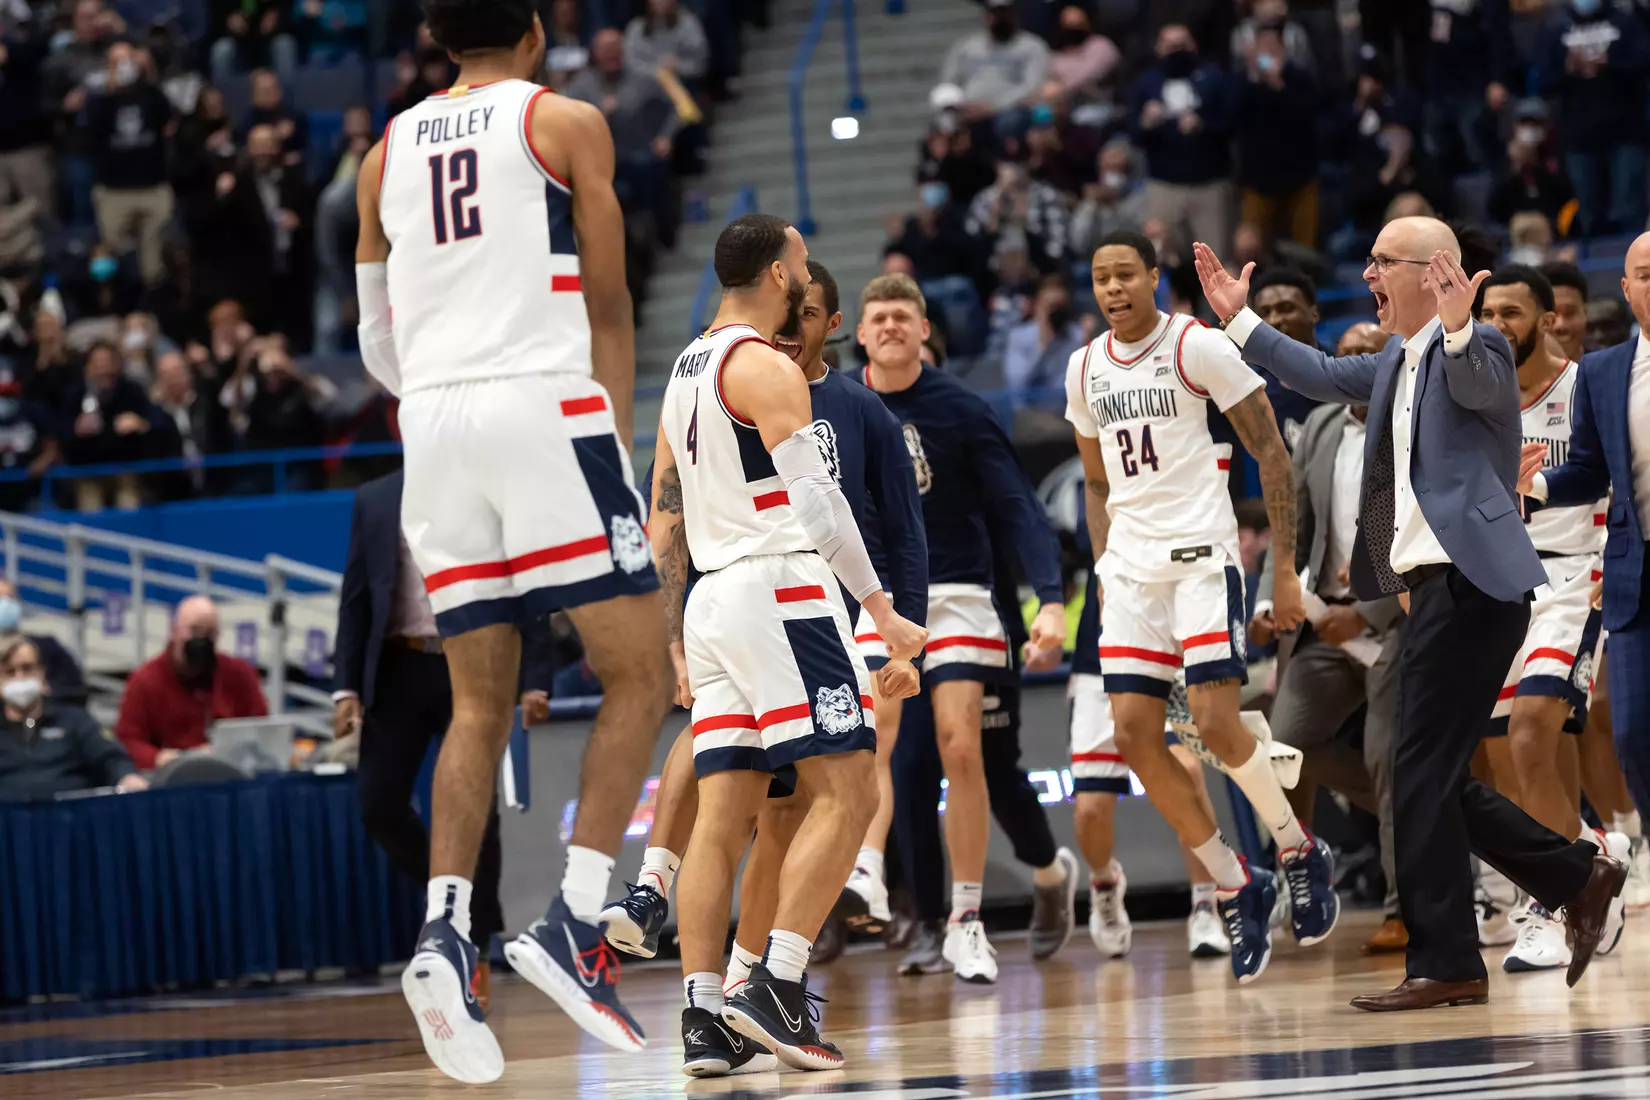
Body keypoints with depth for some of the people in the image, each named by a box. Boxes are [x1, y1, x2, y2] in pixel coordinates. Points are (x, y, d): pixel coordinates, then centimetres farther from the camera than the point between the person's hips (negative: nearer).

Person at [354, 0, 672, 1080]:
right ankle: (574, 920, -14)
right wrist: (618, 442, 6)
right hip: (547, 407, -5)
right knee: (640, 674, 0)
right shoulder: (566, 122, 6)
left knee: (481, 704, 7)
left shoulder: (388, 151, 19)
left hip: (435, 423, 5)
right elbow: (608, 309, 2)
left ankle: (445, 931, -12)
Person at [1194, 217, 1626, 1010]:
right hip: (1434, 587, 10)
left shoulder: (1477, 350, -9)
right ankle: (1579, 879, 19)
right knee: (1433, 781, 10)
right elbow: (1322, 377, 31)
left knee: (1422, 774, -9)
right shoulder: (1397, 364, 18)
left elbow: (1482, 386, -30)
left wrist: (1456, 330, -49)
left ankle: (1443, 964, -5)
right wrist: (1238, 321, 30)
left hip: (1469, 584, -10)